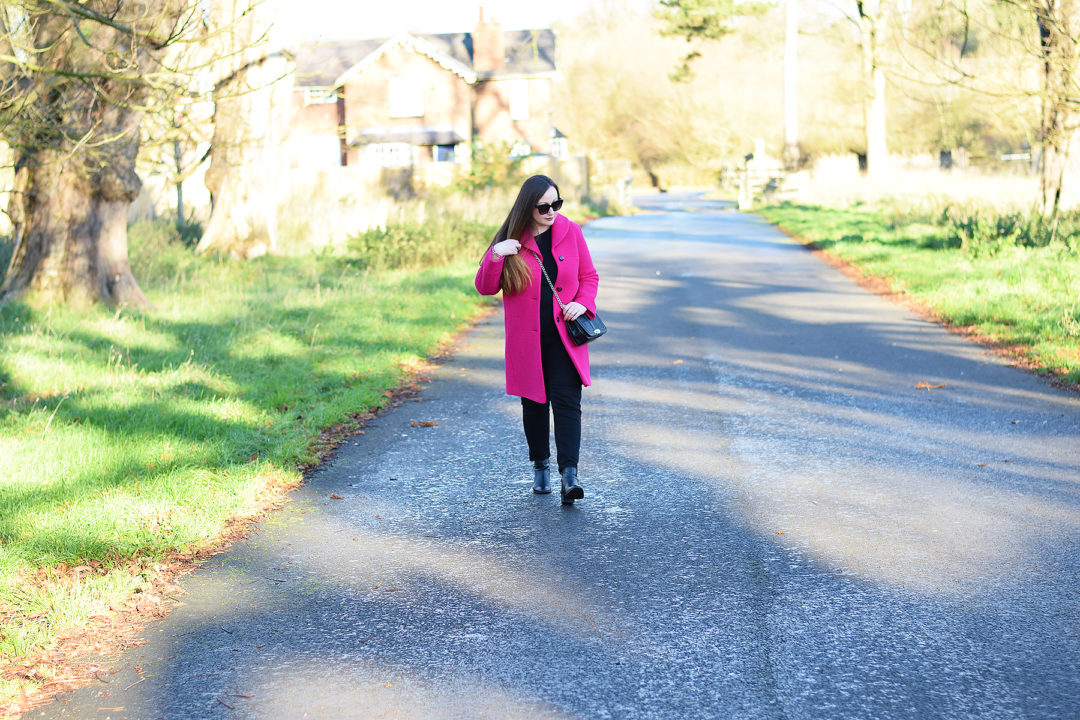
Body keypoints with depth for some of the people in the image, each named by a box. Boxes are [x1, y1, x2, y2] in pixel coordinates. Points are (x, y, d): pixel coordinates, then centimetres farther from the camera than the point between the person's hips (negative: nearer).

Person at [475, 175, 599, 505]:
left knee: (566, 400, -11)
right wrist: (495, 256, -19)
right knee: (534, 402, 10)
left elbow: (589, 276, 11)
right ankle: (540, 466, 29)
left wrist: (583, 303, -9)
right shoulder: (511, 240, -2)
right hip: (526, 339, 0)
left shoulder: (570, 232, 1)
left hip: (564, 335, 0)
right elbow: (485, 288, -1)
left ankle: (569, 475, -16)